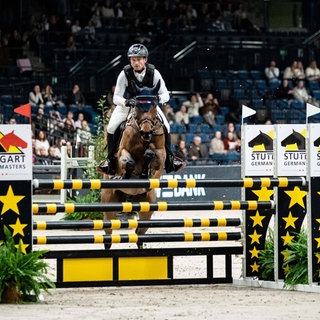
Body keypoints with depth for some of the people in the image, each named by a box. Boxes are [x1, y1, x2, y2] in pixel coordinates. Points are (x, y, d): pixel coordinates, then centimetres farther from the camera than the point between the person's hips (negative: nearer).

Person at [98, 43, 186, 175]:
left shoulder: (153, 73, -22)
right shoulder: (125, 74, -24)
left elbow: (165, 95, -18)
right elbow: (116, 97, -22)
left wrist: (158, 98, -42)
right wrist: (126, 101, -44)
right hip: (128, 103, -1)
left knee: (165, 127, -17)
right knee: (111, 128, -20)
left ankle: (169, 157, 3)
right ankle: (111, 158, -2)